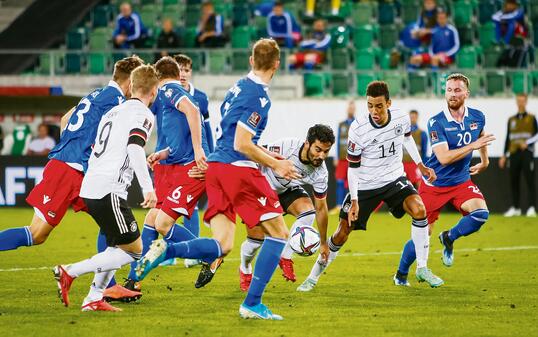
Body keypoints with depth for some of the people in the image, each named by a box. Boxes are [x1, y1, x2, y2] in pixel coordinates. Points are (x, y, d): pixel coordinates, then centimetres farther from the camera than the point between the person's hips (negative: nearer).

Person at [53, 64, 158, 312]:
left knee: (116, 247, 20)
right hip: (109, 191, -9)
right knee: (133, 250, -3)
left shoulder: (114, 111, 22)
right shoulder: (143, 114, -5)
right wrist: (148, 187, -27)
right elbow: (134, 146, -22)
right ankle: (69, 272, -9)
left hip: (90, 187, 9)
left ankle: (94, 298, 12)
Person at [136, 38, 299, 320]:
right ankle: (252, 304, -2)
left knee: (221, 246, 4)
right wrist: (276, 165, -7)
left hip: (216, 167, 8)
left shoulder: (238, 87, 16)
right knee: (278, 233, 3)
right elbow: (242, 145, -16)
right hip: (238, 169, -8)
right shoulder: (258, 96, -12)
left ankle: (164, 251, -18)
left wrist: (264, 155, 30)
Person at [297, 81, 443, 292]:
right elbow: (353, 167, -12)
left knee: (418, 209, -24)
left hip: (394, 179, 2)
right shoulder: (358, 128, -22)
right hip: (365, 185, -2)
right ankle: (314, 276, 17)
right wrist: (354, 201, -17)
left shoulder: (402, 118, -13)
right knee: (342, 233, -2)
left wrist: (420, 165, 12)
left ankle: (422, 269, -12)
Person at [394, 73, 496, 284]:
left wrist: (484, 161, 29)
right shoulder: (436, 122, -18)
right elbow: (444, 157, -28)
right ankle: (401, 275, 21)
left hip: (461, 181, 4)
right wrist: (473, 146, -28)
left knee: (481, 213, -24)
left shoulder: (477, 117, -3)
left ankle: (449, 238, 4)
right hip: (434, 184, -4)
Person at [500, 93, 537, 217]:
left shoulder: (531, 118, 7)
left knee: (530, 180, -10)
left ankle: (531, 208, -12)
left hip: (527, 152, -4)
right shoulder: (511, 120, 17)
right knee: (513, 181, 3)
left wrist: (527, 143, -17)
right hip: (514, 153, 4)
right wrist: (504, 156, 14)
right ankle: (515, 208, 11)